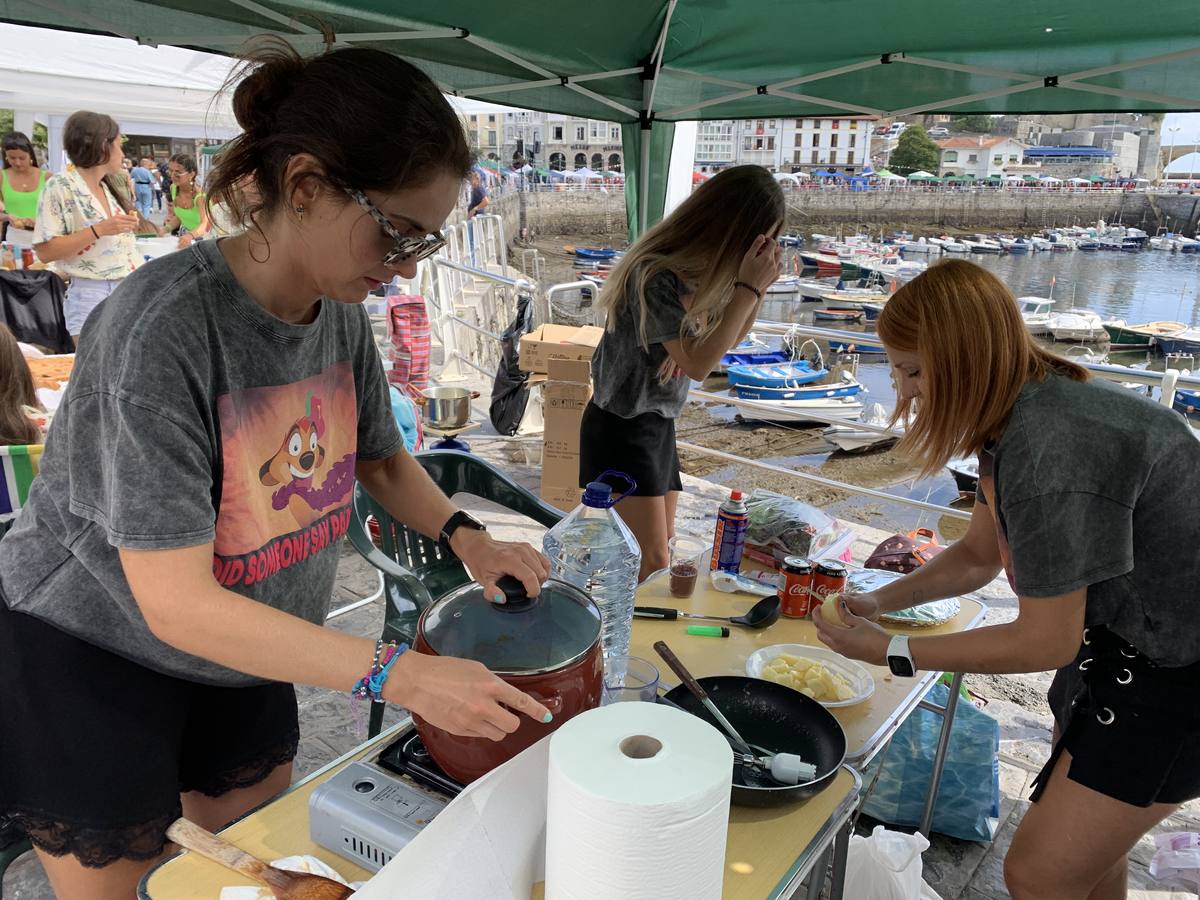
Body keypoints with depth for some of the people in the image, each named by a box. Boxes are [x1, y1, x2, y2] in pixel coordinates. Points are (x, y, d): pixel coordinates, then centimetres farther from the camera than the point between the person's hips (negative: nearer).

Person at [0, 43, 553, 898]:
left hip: (243, 654, 6)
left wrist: (465, 536, -13)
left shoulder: (342, 313, -11)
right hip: (90, 658, -5)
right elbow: (177, 602, -31)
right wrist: (402, 676, -34)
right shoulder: (162, 325, -31)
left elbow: (383, 457, 6)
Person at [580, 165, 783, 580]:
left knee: (663, 541, 15)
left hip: (659, 422, 9)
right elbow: (698, 363, -25)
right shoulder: (656, 277, -24)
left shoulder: (703, 269, 1)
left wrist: (757, 287, -5)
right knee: (653, 560, -8)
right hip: (622, 427, -9)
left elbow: (727, 339, 13)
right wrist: (748, 289, -24)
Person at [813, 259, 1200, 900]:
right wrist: (878, 602, -3)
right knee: (1088, 835, 25)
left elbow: (1046, 641, -25)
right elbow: (978, 556, 9)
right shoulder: (1017, 415, -2)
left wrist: (891, 652, -18)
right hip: (1118, 631, 9)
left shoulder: (1049, 449, -34)